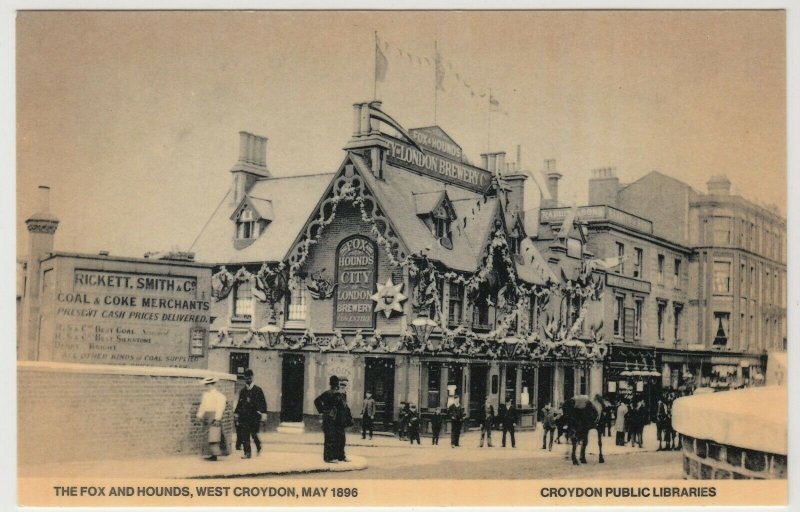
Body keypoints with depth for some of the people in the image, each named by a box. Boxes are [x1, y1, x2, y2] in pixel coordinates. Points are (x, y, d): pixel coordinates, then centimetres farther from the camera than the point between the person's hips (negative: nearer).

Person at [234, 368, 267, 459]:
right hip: (244, 416, 4)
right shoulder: (243, 391, 13)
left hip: (254, 416, -3)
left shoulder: (258, 390, 1)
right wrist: (236, 414, 13)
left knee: (254, 434, -2)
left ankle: (258, 447, 26)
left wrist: (263, 414, -9)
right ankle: (247, 453, 1)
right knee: (244, 435, -3)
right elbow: (239, 403, 19)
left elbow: (263, 403, -1)